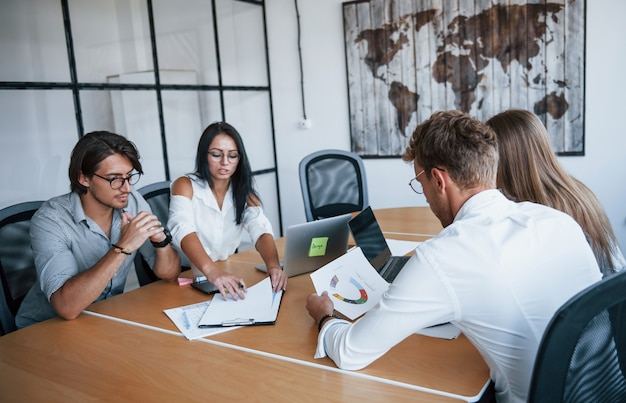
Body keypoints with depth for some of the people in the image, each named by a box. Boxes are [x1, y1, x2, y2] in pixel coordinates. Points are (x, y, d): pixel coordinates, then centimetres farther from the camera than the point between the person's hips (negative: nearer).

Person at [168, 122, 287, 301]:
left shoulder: (244, 193, 4)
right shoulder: (185, 186, -6)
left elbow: (261, 230, -13)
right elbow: (183, 230, -24)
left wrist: (273, 265, -34)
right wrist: (211, 271, -41)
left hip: (229, 276, 3)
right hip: (187, 280, -2)